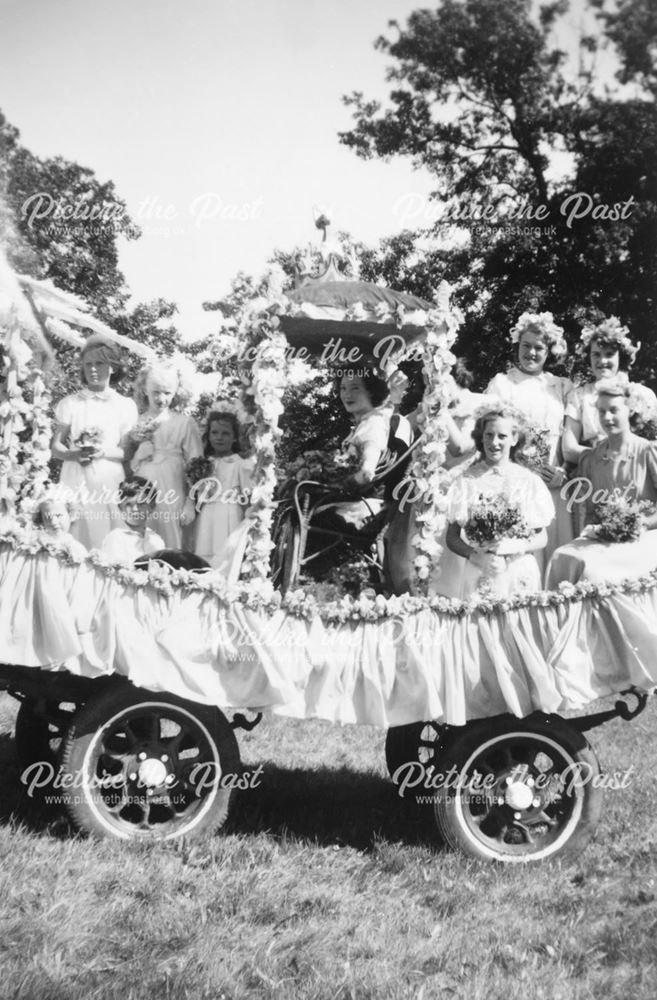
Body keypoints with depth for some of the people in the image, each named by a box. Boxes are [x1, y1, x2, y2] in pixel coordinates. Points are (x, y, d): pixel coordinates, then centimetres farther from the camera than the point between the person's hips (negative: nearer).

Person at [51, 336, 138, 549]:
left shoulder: (125, 406, 4)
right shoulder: (70, 403, 4)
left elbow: (129, 452, 3)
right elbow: (56, 447, 4)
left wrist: (104, 452, -15)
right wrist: (75, 454, -16)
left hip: (110, 485, 0)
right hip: (76, 485, 0)